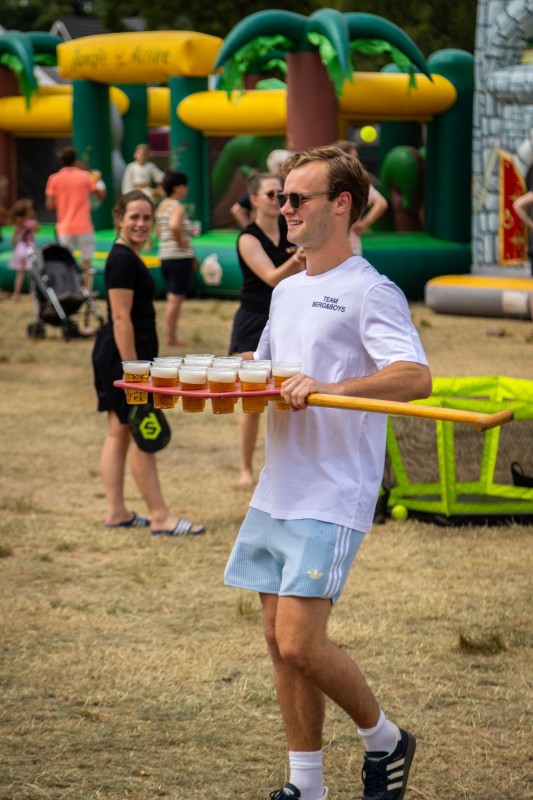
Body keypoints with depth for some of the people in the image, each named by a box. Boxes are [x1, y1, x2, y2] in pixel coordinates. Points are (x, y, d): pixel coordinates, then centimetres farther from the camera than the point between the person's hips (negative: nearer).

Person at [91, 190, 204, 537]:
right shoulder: (123, 260, -17)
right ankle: (161, 518, -1)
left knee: (119, 433, 12)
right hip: (124, 353, -10)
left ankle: (117, 512, 18)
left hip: (121, 356, 10)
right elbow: (121, 317, -21)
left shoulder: (127, 257, 14)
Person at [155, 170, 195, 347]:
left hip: (165, 256, 9)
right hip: (180, 257, -9)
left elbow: (158, 229, 23)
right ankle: (171, 337, -2)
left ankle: (170, 335, 18)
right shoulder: (177, 207, -14)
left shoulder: (162, 205, 13)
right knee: (176, 298, -3)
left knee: (172, 298, 15)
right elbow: (174, 225, -32)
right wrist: (181, 241, -19)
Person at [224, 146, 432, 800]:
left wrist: (329, 387, -34)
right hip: (277, 492, 8)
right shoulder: (286, 292, 16)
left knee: (300, 643, -13)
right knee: (280, 641, 8)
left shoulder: (370, 292, -10)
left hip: (333, 499, -8)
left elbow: (415, 378, -23)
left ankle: (384, 739, 11)